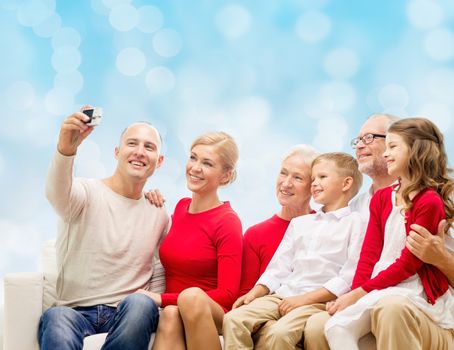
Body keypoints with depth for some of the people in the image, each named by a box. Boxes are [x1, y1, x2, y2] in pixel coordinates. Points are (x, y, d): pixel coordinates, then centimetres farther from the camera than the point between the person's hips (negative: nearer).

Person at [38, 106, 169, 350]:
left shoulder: (159, 216, 14)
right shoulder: (87, 193, 1)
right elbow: (57, 193, -24)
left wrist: (150, 305, 1)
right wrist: (66, 147, -45)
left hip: (128, 314, 3)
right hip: (74, 311, -3)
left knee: (140, 304, -34)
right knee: (57, 317, -38)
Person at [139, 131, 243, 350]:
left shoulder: (227, 222, -8)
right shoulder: (181, 207, 9)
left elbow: (227, 295, -12)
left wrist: (162, 299, -15)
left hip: (210, 316, -4)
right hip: (171, 310, 4)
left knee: (192, 295, -36)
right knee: (170, 314, -32)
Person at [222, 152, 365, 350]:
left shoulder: (354, 222, 3)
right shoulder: (299, 223, 25)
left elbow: (349, 278, -8)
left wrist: (305, 298, -13)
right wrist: (255, 293, 3)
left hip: (319, 301, -6)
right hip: (283, 295, 6)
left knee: (279, 333, -33)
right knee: (233, 319, -17)